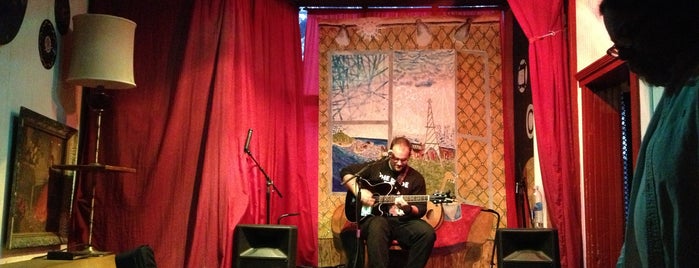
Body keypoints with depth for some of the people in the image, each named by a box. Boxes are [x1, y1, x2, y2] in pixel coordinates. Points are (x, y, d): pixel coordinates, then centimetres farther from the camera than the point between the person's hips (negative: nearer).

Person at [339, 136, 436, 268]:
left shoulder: (416, 178, 8)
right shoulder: (375, 166, 6)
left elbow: (421, 209, 4)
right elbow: (345, 172, 9)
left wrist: (408, 208, -19)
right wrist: (358, 192, -6)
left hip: (402, 221, 2)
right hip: (375, 218, -2)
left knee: (427, 233, -26)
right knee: (378, 226, -39)